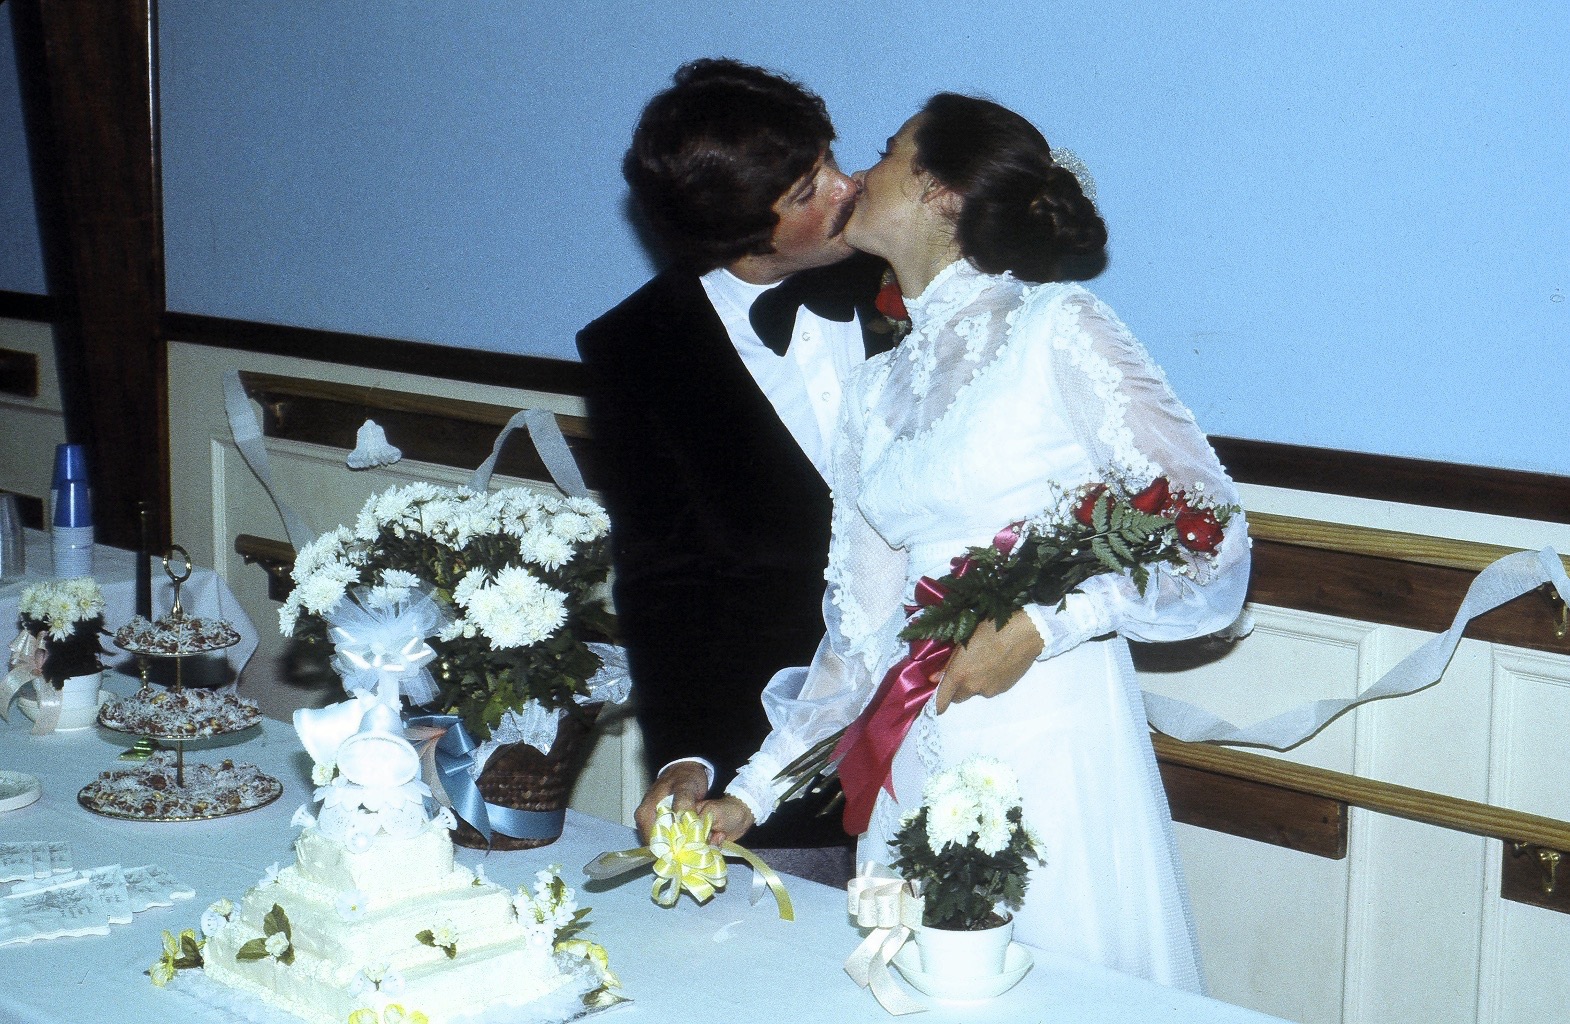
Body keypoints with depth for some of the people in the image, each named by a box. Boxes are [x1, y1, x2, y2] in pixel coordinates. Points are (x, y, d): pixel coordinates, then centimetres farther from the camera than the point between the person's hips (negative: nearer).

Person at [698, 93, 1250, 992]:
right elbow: (861, 632, 13)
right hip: (917, 756, 6)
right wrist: (750, 794, 7)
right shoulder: (877, 388, 13)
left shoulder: (1057, 329, -5)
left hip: (1049, 739, -6)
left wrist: (1039, 622, -19)